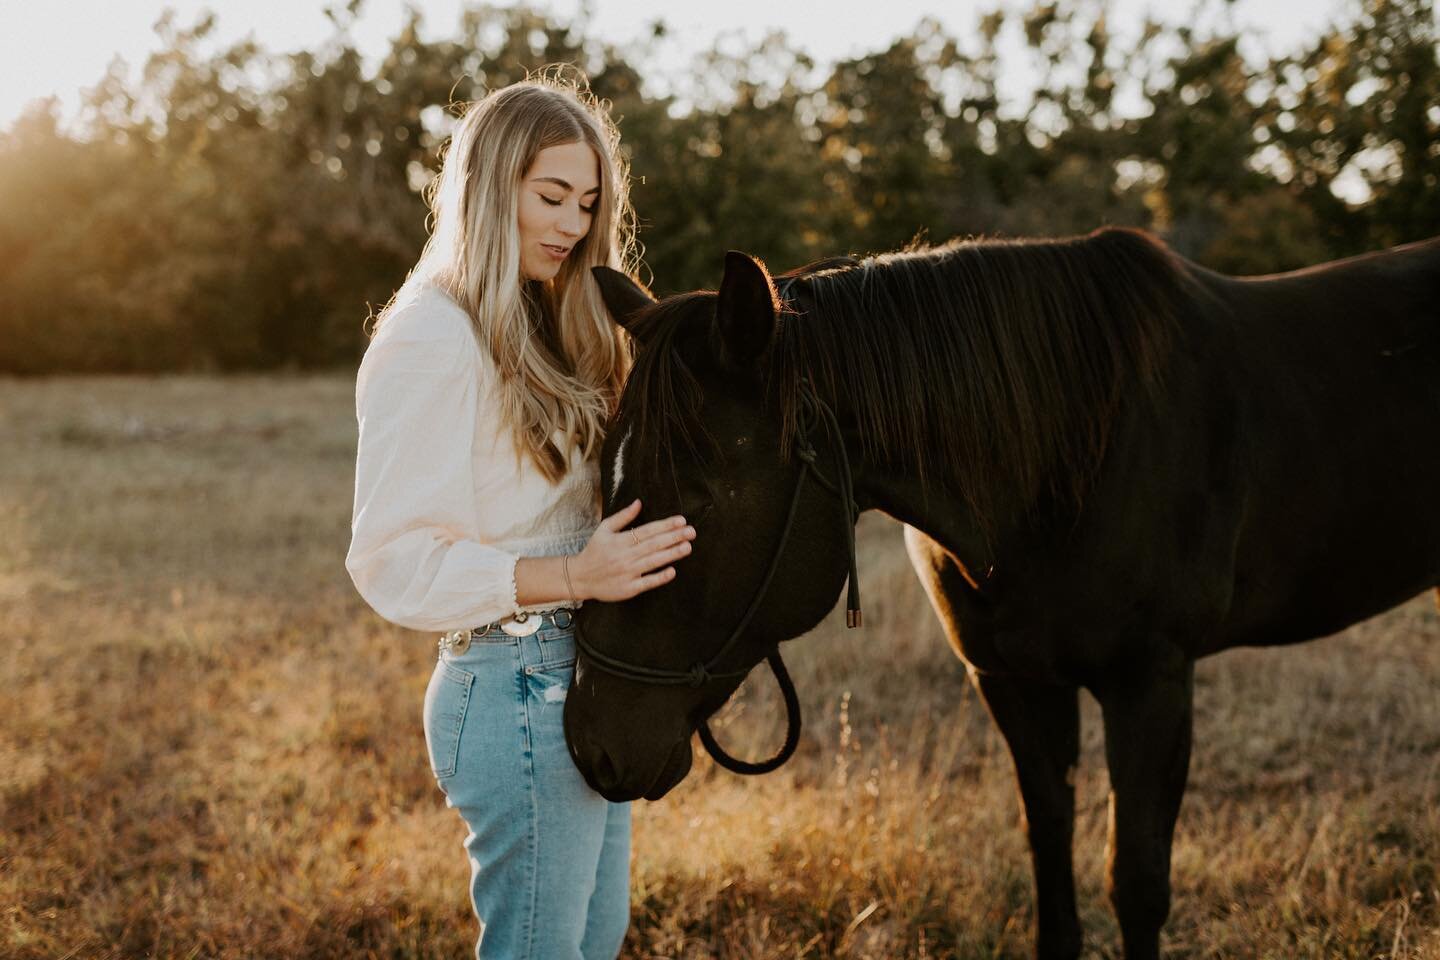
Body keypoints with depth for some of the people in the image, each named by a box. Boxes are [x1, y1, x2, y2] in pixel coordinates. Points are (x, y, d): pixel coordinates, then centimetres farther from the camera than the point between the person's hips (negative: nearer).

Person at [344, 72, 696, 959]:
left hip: (580, 684, 9)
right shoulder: (432, 339, -15)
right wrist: (574, 576, -27)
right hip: (519, 690, -9)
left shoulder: (539, 332, 14)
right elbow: (393, 562, -20)